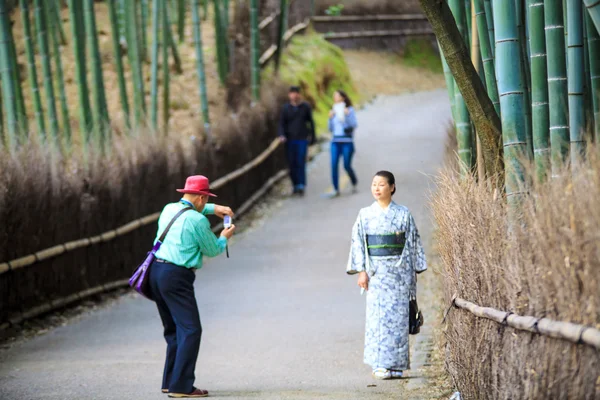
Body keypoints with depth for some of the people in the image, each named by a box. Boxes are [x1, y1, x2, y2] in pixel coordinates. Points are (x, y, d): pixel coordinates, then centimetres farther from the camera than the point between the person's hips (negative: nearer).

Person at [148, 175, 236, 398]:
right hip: (176, 277, -9)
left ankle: (170, 382, 18)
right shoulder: (197, 220, -12)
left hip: (156, 271, 9)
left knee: (174, 329, 17)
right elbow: (212, 250, 1)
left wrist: (213, 209, 34)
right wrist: (224, 238, 20)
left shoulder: (169, 209, 12)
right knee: (191, 330, -8)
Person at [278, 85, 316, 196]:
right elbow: (282, 123, 4)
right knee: (292, 164, 1)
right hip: (290, 140, 2)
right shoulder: (286, 108, 5)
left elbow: (311, 122, 13)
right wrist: (282, 135, -14)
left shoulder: (306, 107, 5)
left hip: (302, 139, -2)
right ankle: (295, 185, 11)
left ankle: (301, 185, -14)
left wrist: (313, 137, 13)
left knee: (301, 163, -12)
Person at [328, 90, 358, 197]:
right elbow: (331, 129, 14)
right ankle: (336, 189, -6)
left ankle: (354, 182, 24)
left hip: (347, 141, -4)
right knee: (334, 165, -8)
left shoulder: (350, 110, 1)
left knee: (347, 166, -4)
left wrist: (347, 115, -18)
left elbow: (354, 125, -7)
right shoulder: (334, 111, 13)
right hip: (335, 141, 4)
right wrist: (330, 118, 0)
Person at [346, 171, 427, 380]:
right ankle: (381, 365, -1)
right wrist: (361, 271, -6)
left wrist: (413, 272, 2)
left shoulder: (403, 214, 3)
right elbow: (358, 244, 3)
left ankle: (395, 365, 5)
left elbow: (413, 243, 6)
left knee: (396, 316, -1)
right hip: (376, 271, 0)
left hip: (398, 270, 0)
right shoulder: (365, 214, 4)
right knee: (377, 316, -4)